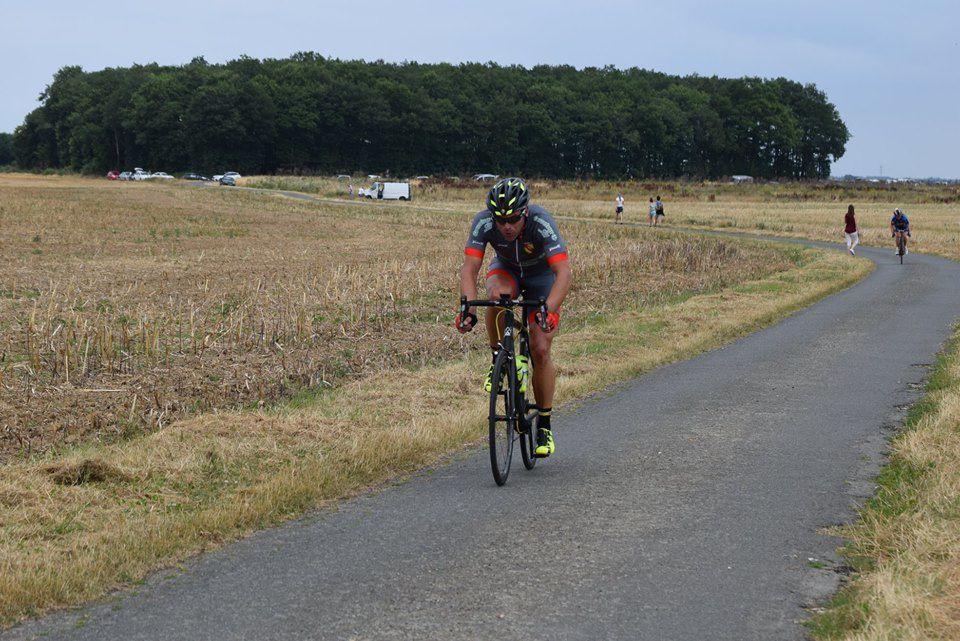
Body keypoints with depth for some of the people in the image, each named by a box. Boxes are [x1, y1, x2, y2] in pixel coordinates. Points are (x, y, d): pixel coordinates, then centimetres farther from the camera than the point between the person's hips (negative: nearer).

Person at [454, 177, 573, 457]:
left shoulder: (542, 223, -37)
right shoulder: (483, 223, -31)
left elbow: (564, 272, -44)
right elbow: (469, 269, -33)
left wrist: (549, 311, -57)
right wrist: (469, 310, -49)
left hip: (541, 275, -1)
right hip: (506, 269, 1)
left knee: (540, 350, -11)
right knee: (497, 295, -36)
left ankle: (544, 425, 4)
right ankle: (498, 360, -13)